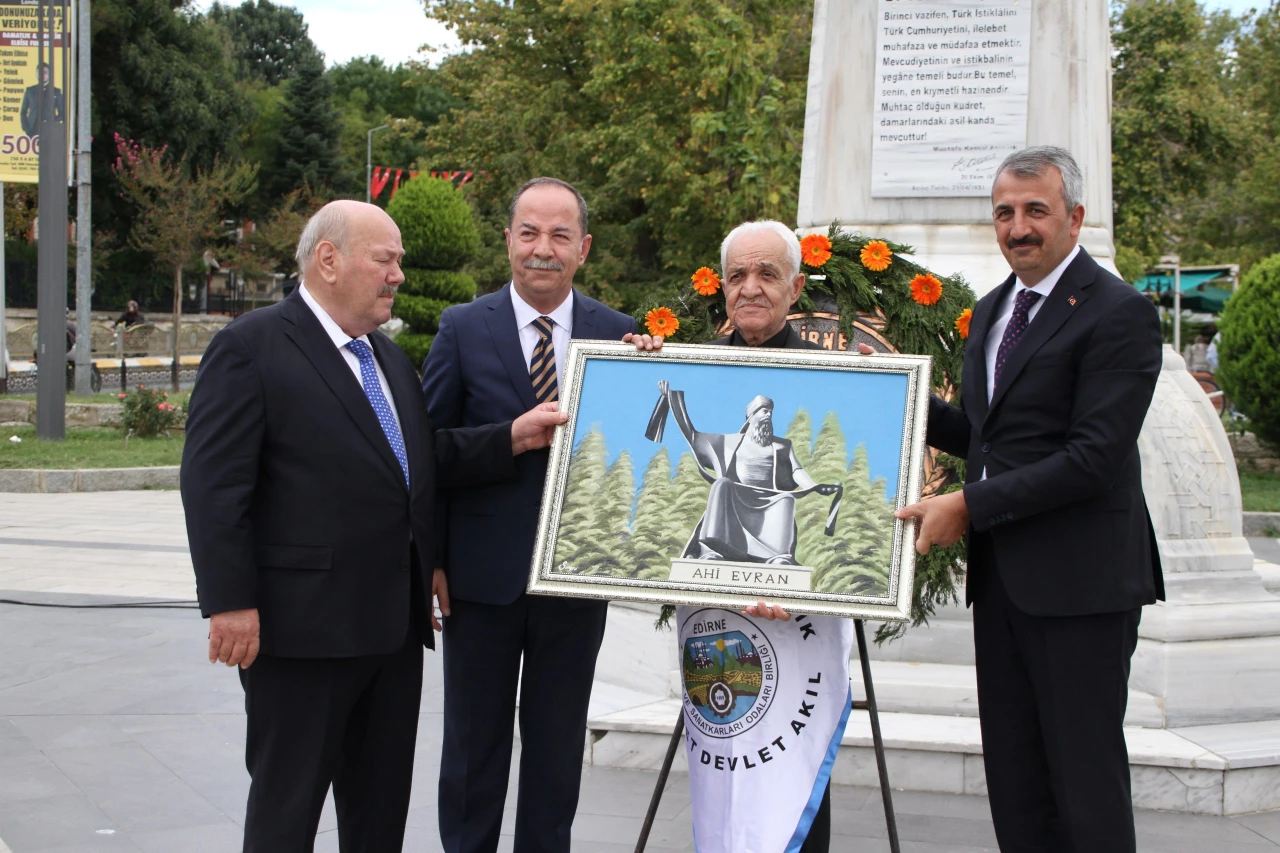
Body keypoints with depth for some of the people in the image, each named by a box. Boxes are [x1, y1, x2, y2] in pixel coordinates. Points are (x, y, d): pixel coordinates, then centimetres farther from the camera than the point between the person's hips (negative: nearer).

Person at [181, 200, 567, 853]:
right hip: (300, 626, -8)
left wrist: (512, 437, 0)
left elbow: (429, 457, 15)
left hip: (395, 625, 8)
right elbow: (212, 484, -14)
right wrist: (230, 603, -19)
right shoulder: (251, 347, -9)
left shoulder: (389, 356, 17)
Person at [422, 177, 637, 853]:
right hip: (482, 574, -1)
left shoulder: (617, 334, 1)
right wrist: (430, 562, -6)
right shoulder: (464, 328, -3)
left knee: (558, 742, 14)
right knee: (474, 740, 13)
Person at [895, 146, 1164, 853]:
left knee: (1085, 776, 0)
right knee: (1014, 782, 11)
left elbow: (1093, 457, -19)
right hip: (1000, 576, 8)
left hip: (1079, 581, -8)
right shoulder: (992, 310, 16)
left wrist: (970, 504, -18)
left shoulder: (1119, 313, -11)